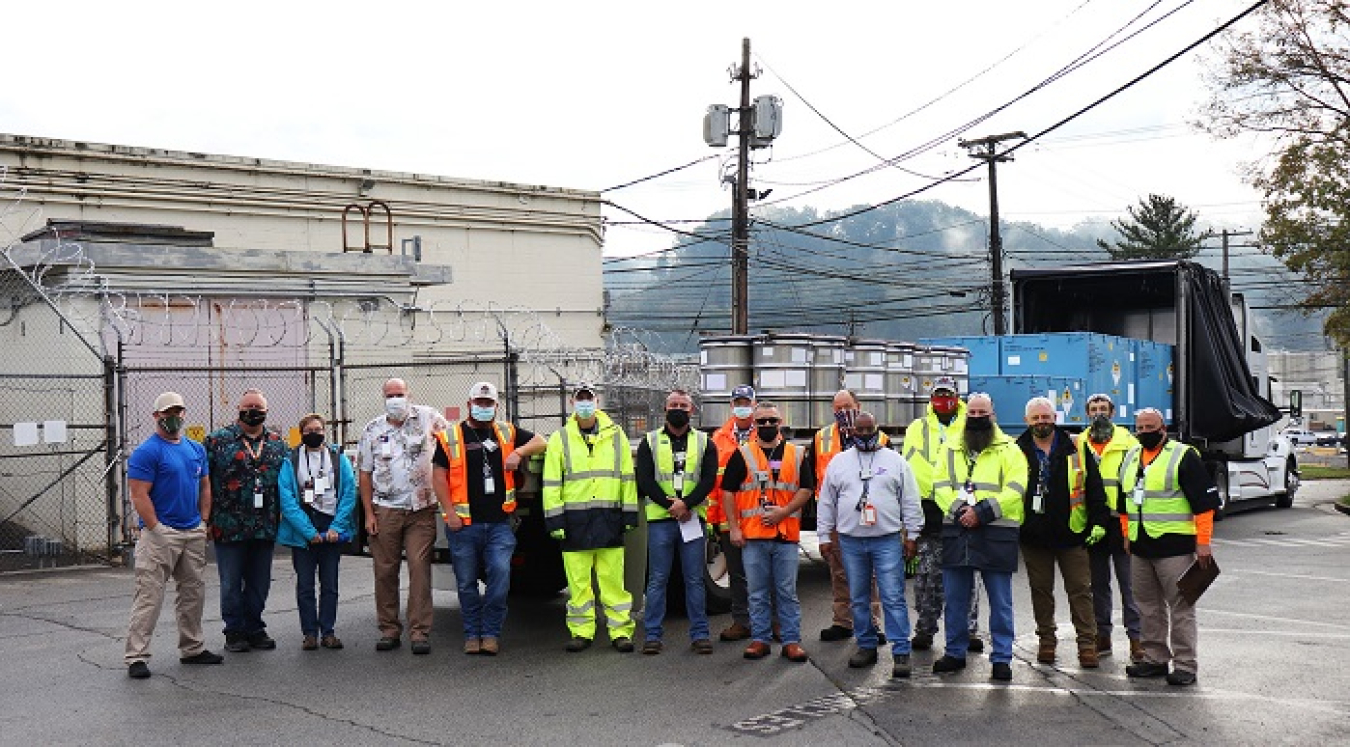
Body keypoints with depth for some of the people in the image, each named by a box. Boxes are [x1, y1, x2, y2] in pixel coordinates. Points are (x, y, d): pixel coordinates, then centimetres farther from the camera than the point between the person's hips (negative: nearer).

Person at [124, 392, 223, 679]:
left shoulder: (197, 449, 13)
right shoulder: (146, 452, -9)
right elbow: (139, 495, -14)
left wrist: (204, 522, 10)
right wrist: (157, 531, -17)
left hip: (194, 534, 7)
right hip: (161, 534, -7)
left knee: (194, 593, 14)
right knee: (149, 596, -8)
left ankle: (193, 649, 25)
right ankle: (136, 657, -5)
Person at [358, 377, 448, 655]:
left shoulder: (426, 417, 3)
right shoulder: (373, 430, 7)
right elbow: (364, 474, 9)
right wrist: (368, 514, 2)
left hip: (422, 510, -2)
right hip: (386, 511, 2)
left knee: (419, 569, -7)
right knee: (385, 571, 4)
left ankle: (419, 632, -4)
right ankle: (389, 630, 14)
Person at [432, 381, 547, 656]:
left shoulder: (507, 433, 12)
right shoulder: (450, 437, 5)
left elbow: (541, 442, 14)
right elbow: (439, 476, 3)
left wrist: (518, 452, -5)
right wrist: (450, 512, -6)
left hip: (499, 522, 1)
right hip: (463, 524, -1)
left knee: (500, 573, -12)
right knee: (467, 582, 6)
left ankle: (491, 633, 0)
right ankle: (472, 635, 19)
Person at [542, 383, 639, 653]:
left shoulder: (615, 435, 10)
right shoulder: (560, 439, 7)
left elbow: (627, 478, 12)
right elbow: (551, 484, 5)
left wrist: (629, 515, 6)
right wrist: (554, 519, -3)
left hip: (609, 519, 0)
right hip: (575, 520, 0)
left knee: (613, 578, 0)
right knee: (578, 580, 3)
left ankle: (621, 631, 6)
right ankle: (581, 632, 12)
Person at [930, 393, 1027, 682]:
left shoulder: (1009, 450, 2)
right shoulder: (950, 449, 13)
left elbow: (1014, 490, -8)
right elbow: (940, 486, 5)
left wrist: (982, 512, -17)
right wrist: (959, 510, -13)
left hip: (996, 535, -3)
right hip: (956, 533, 3)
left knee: (1000, 601, 2)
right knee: (954, 599, 10)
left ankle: (1001, 658, 10)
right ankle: (955, 653, 22)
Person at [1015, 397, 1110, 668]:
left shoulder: (1075, 450, 2)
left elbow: (1094, 488, 3)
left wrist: (1098, 522, -4)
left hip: (1071, 534, -1)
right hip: (1033, 536, 1)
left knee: (1080, 590, 1)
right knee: (1040, 590, 10)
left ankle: (1087, 643, 7)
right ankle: (1047, 640, 22)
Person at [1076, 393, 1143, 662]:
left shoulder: (1128, 443, 1)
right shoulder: (1078, 444, 10)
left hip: (1121, 521, -3)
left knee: (1129, 582, -3)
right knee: (1098, 583, 12)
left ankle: (1136, 637, 3)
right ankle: (1102, 635, 21)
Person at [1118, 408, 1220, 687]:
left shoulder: (1183, 456, -7)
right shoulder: (1131, 458, 15)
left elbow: (1204, 501, -10)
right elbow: (1124, 503, 26)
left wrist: (1203, 543, -14)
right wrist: (1127, 535, 20)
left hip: (1175, 546, -7)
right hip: (1140, 548, 7)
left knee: (1181, 607, -4)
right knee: (1148, 607, 12)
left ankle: (1185, 665, 0)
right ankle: (1155, 659, 22)